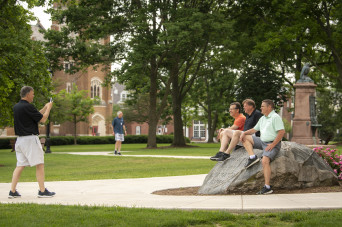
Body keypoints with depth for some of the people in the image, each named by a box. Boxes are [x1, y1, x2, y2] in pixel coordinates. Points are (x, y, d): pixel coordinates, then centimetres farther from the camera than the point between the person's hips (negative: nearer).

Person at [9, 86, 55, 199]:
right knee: (39, 165, -1)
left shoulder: (16, 107, 12)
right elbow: (42, 119, -10)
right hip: (30, 139, -8)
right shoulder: (28, 107, -15)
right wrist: (48, 108, 5)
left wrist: (45, 108, 23)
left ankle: (12, 191, 7)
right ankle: (42, 191, 1)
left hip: (20, 139, 8)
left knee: (20, 166, 10)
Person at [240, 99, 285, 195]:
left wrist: (272, 145, -21)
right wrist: (244, 133, 7)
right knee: (245, 138, 6)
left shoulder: (275, 117, -11)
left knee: (265, 161, -30)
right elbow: (254, 129, 25)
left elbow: (282, 132, -20)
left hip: (272, 144, -9)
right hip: (262, 141, 9)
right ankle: (252, 157, -9)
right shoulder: (262, 118, 17)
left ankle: (267, 187, -29)